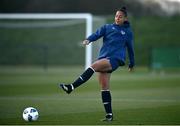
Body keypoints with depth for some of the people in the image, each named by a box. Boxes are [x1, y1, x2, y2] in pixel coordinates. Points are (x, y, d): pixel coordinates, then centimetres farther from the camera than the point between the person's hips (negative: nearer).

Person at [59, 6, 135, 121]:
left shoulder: (128, 32, 12)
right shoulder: (107, 27, 16)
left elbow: (130, 48, 22)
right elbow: (98, 34, -1)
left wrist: (132, 64, 28)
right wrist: (89, 40, -22)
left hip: (115, 59, -4)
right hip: (104, 57, 4)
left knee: (94, 66, -28)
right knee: (104, 87, -1)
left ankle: (72, 87, -34)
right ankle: (109, 115, 4)